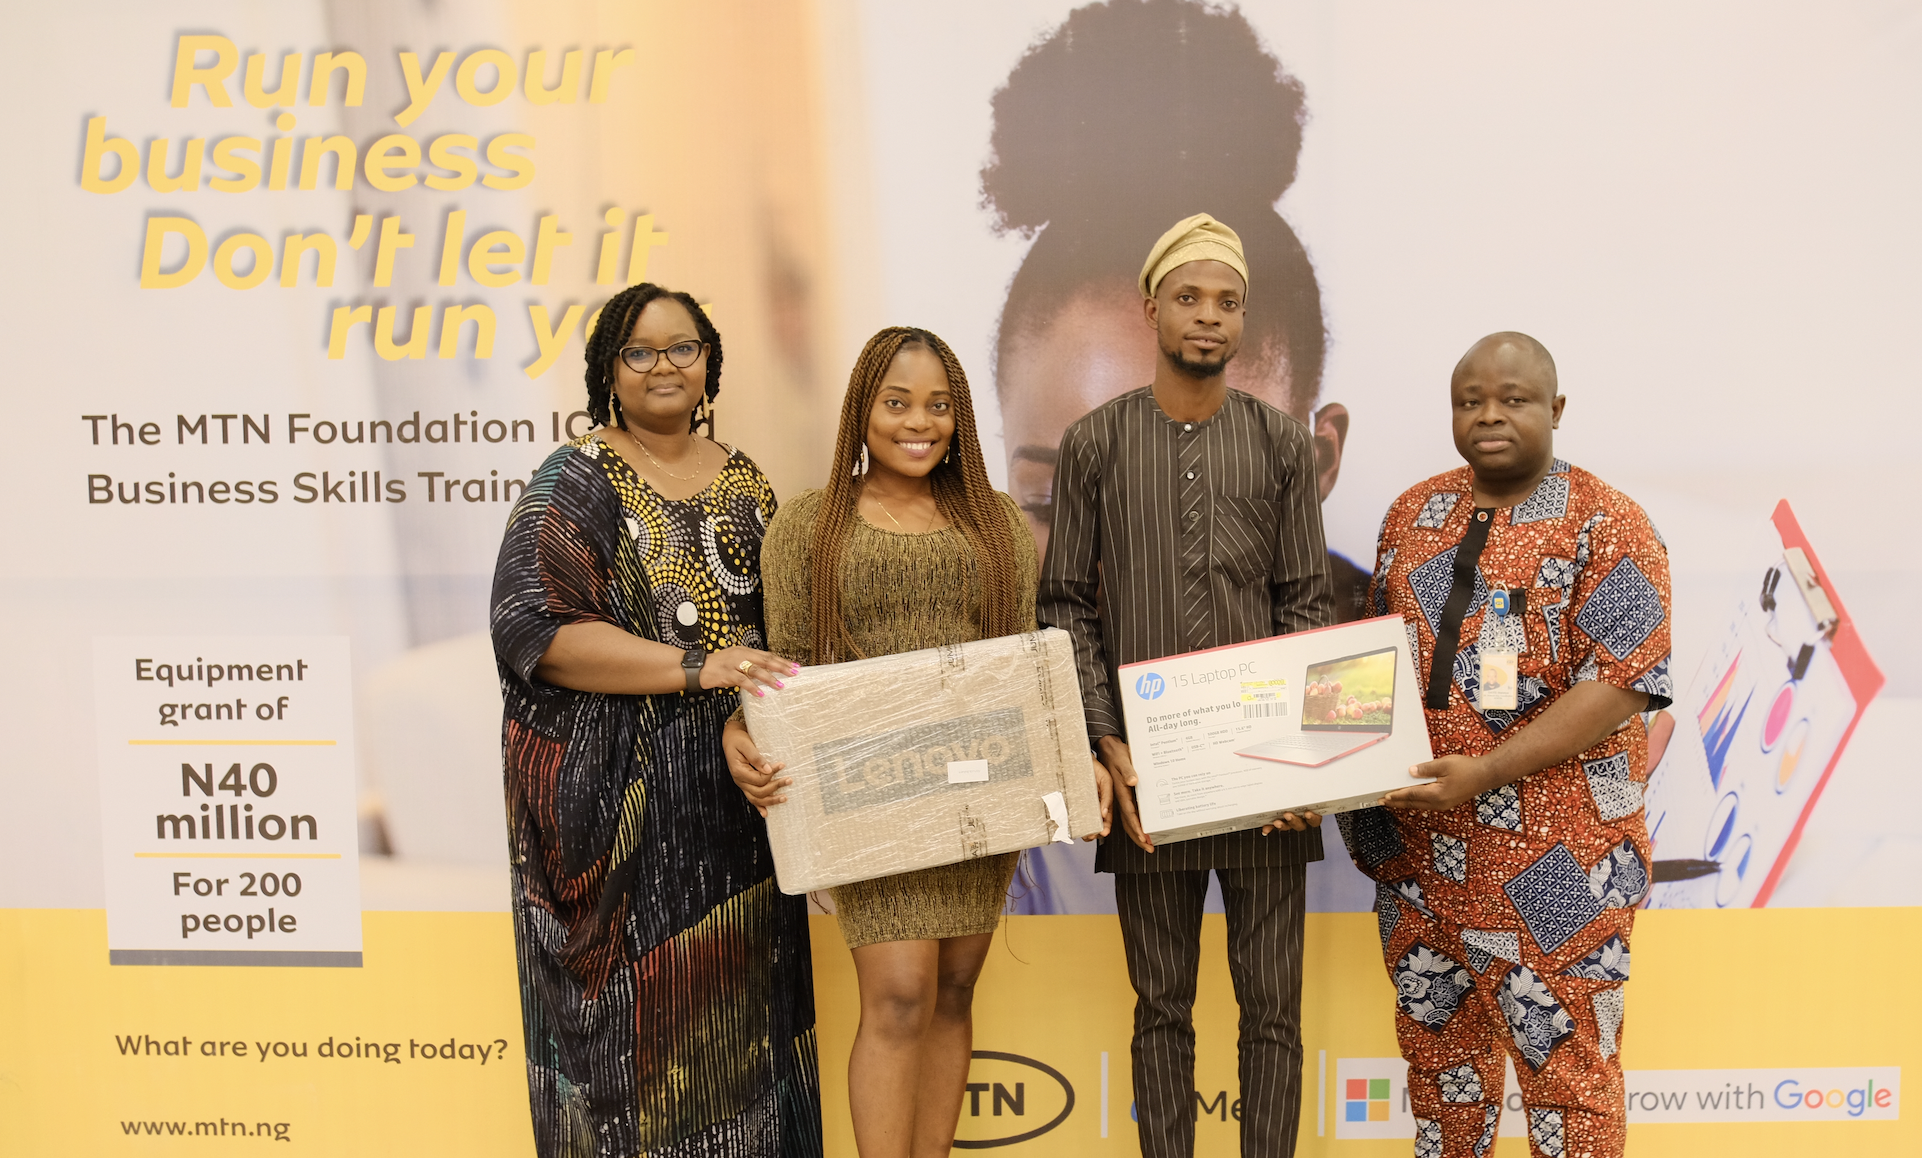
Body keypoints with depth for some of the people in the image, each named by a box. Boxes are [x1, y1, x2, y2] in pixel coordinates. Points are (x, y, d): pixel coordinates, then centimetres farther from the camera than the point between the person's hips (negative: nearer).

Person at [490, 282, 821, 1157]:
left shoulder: (743, 483, 12)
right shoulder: (575, 484, -4)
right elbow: (536, 629, -16)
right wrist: (695, 666, -24)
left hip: (735, 792, 5)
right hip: (618, 801, -5)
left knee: (738, 1010, 11)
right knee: (635, 1016, 3)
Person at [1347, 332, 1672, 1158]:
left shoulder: (1605, 526, -8)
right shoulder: (1413, 514, 9)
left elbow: (1621, 684, -15)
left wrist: (1486, 772, -22)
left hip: (1551, 850, -5)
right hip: (1416, 838, 5)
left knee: (1565, 1060, 3)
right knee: (1436, 1044, 17)